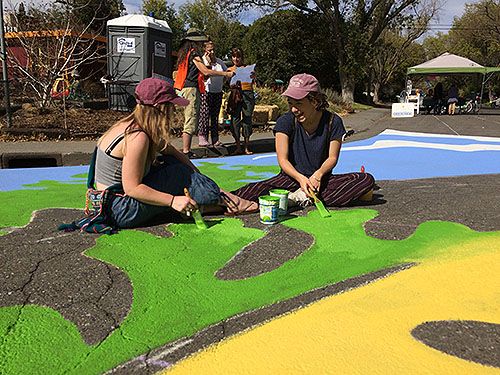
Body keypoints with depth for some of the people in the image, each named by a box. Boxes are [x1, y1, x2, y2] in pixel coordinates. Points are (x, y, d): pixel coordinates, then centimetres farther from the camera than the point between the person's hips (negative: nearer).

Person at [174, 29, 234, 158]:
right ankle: (186, 151, -9)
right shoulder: (194, 53, -8)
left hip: (186, 89, 10)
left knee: (192, 120, 10)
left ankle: (186, 150, 11)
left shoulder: (185, 53, 21)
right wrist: (226, 74, -9)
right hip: (191, 89, -10)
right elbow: (206, 72, -14)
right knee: (191, 120, -10)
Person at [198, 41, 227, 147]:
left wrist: (223, 82, 12)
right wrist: (208, 61, -16)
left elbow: (227, 72, 26)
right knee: (205, 115, -10)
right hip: (206, 91, -5)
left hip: (218, 92, 6)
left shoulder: (219, 61, 14)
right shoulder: (203, 60, -3)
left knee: (215, 116, 6)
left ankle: (215, 139, 8)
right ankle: (202, 138, -8)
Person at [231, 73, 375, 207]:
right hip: (292, 177, -3)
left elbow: (333, 157, -1)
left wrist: (318, 174, -22)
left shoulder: (333, 122, -7)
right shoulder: (285, 122, -9)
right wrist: (300, 178, -29)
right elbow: (282, 159, -10)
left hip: (320, 179, 3)